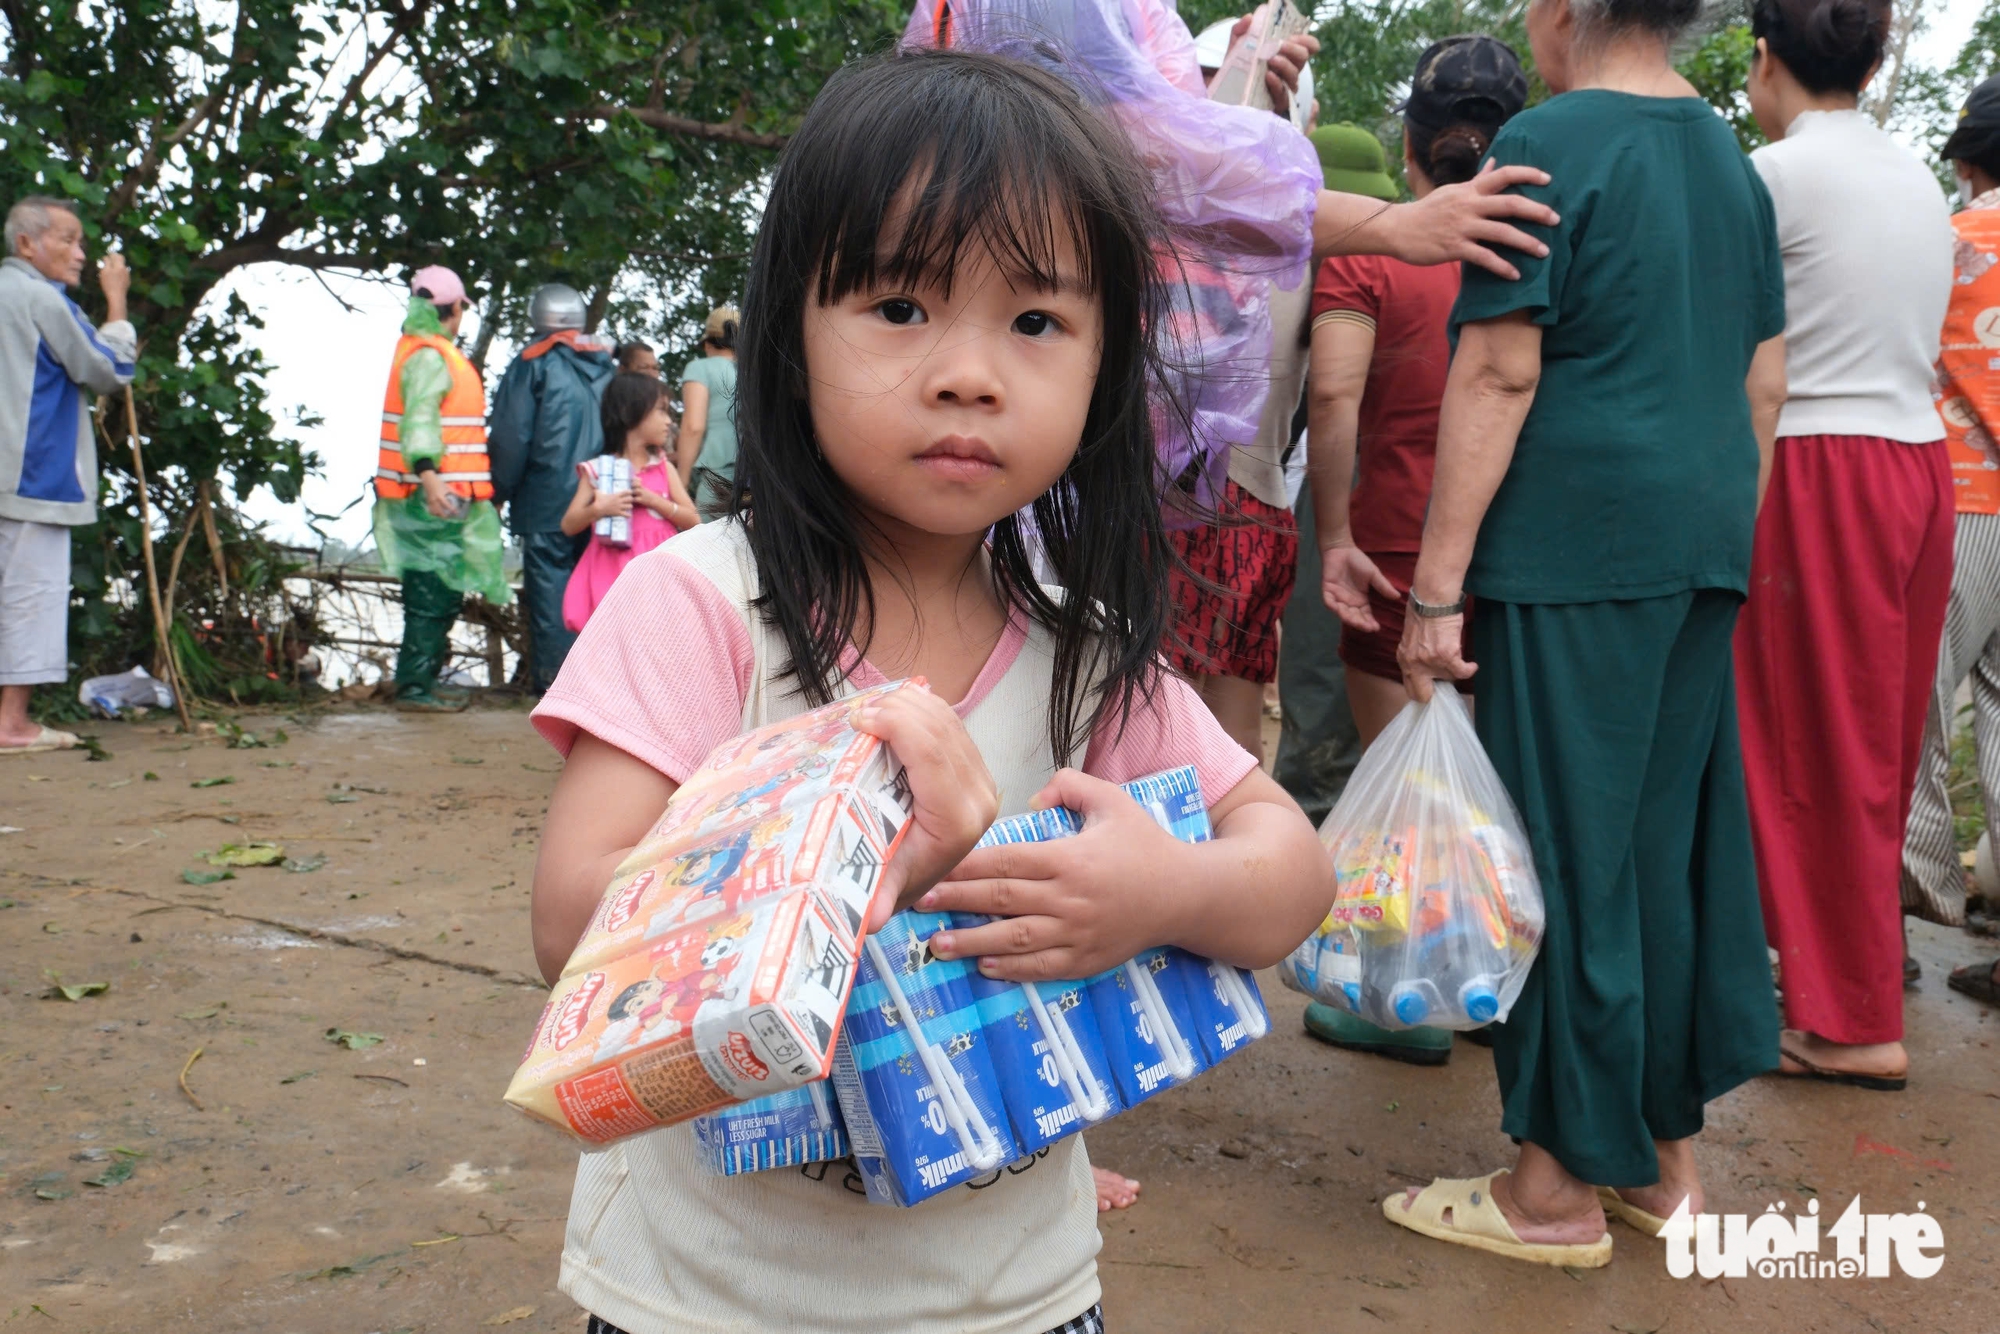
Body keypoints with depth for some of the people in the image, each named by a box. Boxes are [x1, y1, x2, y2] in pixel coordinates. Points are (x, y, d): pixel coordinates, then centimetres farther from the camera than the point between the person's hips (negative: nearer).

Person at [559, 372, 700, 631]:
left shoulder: (663, 467, 9)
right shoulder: (597, 469, 1)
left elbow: (693, 520, 3)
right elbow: (569, 525, 2)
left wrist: (653, 500, -10)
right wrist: (597, 510, -18)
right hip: (614, 572, -2)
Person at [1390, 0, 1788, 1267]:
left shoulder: (1549, 144, -7)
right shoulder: (1733, 158, 16)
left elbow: (1499, 372, -14)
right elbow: (1765, 381, 17)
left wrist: (1439, 582, -14)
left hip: (1575, 550, -7)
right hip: (1702, 551, 8)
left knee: (1570, 857, -1)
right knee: (1675, 843, 13)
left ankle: (1560, 1187, 11)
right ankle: (1669, 1156, 25)